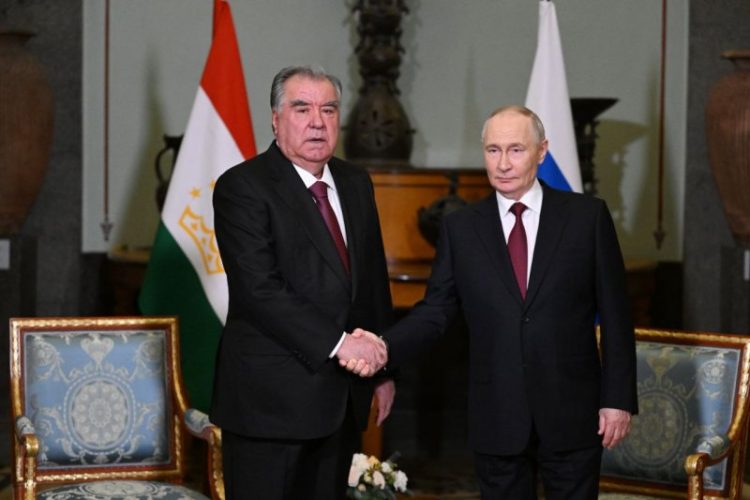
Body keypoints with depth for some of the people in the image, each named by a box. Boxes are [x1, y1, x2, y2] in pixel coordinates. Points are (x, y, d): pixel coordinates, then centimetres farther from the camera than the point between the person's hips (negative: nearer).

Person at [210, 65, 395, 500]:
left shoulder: (356, 183, 13)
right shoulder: (242, 187, -10)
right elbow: (260, 289, -20)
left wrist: (383, 369, 16)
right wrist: (337, 343, -22)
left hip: (342, 396, 7)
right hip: (271, 399, -6)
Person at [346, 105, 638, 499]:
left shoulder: (587, 216, -1)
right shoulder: (460, 227, 4)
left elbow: (614, 314, 0)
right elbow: (435, 309, 2)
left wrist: (618, 399, -4)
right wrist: (384, 348, -17)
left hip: (572, 416, -1)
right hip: (497, 421, 1)